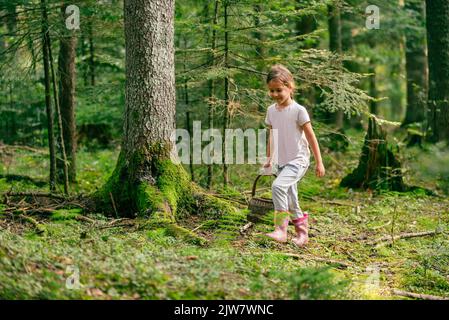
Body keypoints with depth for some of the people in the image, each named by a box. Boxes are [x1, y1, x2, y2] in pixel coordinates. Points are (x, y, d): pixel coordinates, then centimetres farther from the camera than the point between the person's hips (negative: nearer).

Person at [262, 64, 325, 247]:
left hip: (298, 160, -7)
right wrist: (269, 159, 20)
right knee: (290, 201, 10)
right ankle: (302, 233, 24)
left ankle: (281, 230, -22)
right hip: (280, 162, 7)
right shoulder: (271, 110, 7)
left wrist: (319, 162, -8)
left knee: (278, 186, -27)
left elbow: (311, 137, -8)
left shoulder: (298, 110, -11)